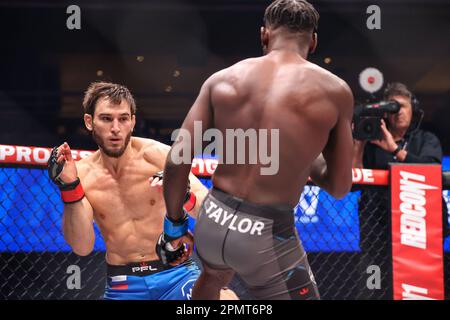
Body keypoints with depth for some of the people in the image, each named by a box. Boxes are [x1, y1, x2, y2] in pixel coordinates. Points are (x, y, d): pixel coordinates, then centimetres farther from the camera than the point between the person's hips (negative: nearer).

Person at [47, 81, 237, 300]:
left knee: (224, 297, -26)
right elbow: (82, 248, -6)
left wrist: (185, 196, -32)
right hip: (122, 286, 3)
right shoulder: (81, 174, -1)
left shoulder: (157, 155, -7)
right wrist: (69, 189, -16)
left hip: (175, 274, -3)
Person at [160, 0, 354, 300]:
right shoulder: (334, 90, -6)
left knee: (213, 277, 39)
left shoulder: (222, 79, 0)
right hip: (268, 237, -4)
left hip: (212, 221, 5)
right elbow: (339, 187, 1)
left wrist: (175, 223, 11)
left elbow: (177, 160, -3)